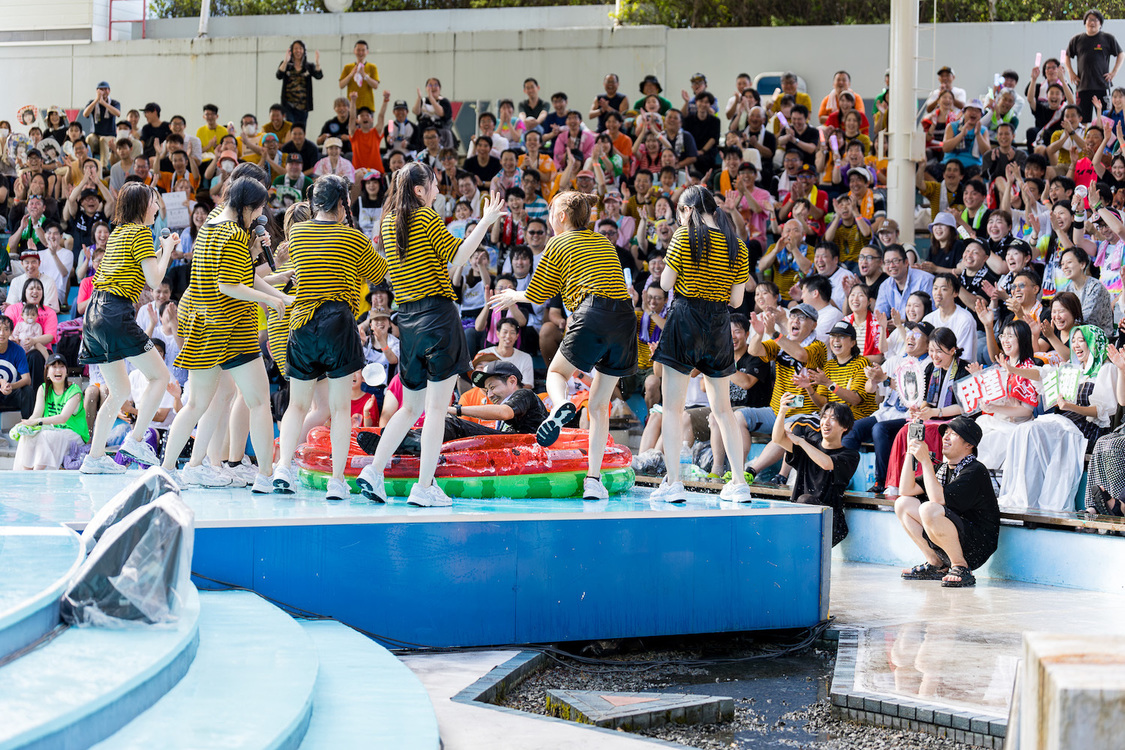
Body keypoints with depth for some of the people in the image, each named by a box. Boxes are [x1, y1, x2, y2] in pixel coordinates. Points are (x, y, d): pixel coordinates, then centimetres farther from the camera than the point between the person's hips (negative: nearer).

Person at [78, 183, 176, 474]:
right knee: (160, 375, -4)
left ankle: (95, 456, 11)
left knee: (119, 390, 15)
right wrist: (167, 249, 6)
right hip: (116, 312, -9)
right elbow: (154, 280, -9)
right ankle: (136, 439, -13)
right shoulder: (140, 231, -4)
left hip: (95, 312, 9)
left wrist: (161, 250, 26)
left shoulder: (117, 233, 21)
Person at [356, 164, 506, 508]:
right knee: (437, 405, -3)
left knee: (411, 407, 17)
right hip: (438, 311, -7)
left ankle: (374, 470, 5)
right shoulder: (427, 218, -7)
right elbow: (456, 257, -11)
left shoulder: (388, 222, 12)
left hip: (407, 318, 7)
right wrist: (486, 221, -10)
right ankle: (424, 487, -6)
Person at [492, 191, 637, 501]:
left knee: (556, 372, 16)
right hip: (625, 318, 5)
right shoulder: (604, 242, 25)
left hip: (592, 318, -5)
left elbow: (537, 295, 17)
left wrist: (514, 296, 37)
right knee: (599, 405, 12)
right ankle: (593, 480, 5)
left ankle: (561, 406, -21)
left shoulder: (558, 244, 10)